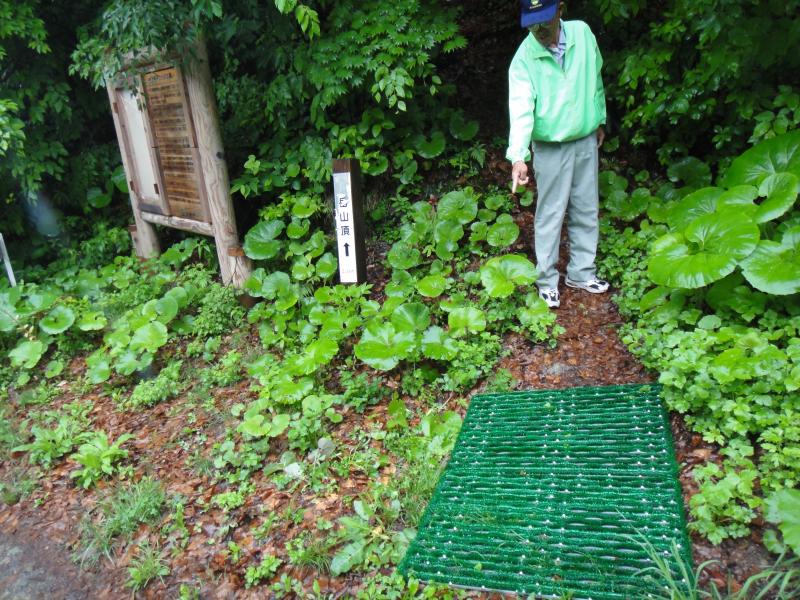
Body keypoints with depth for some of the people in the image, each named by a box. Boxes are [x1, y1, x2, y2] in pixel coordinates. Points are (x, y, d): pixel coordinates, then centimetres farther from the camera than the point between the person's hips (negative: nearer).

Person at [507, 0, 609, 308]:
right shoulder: (523, 59, -17)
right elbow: (521, 110, -27)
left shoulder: (582, 33, -6)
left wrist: (600, 119, 16)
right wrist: (519, 156, -39)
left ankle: (581, 272, 29)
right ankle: (547, 279, 18)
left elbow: (596, 80, 8)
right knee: (550, 215, 3)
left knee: (586, 211, 13)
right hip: (551, 148, -4)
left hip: (586, 141, 4)